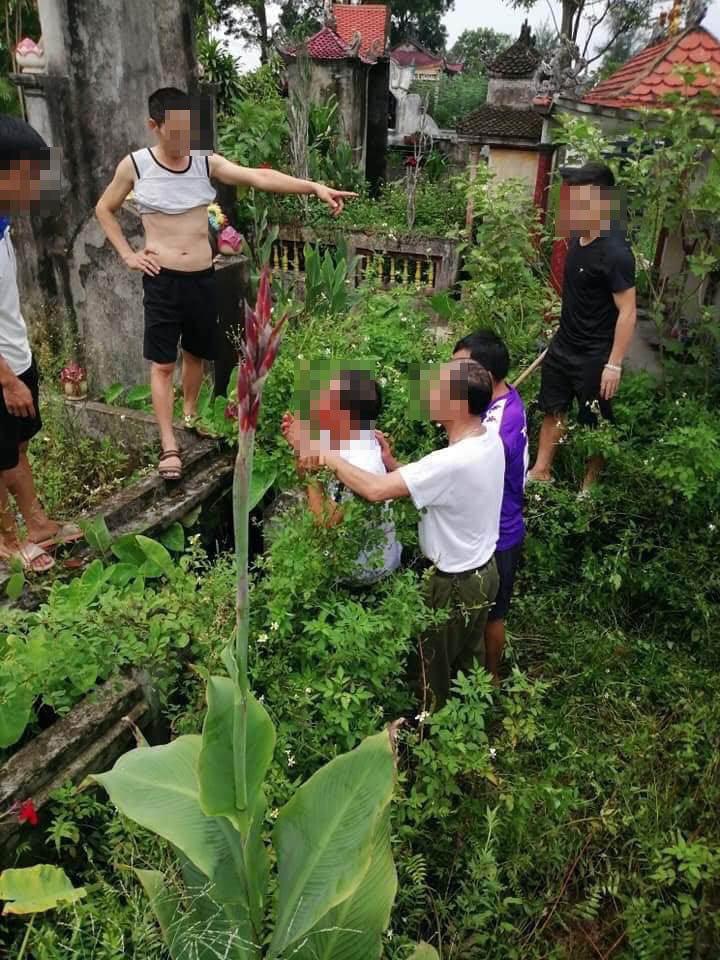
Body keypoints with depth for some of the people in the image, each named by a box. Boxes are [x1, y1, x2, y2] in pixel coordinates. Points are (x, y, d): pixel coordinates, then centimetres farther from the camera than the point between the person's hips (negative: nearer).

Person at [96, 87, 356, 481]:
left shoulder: (206, 163, -2)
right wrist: (127, 255, -2)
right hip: (162, 279, -3)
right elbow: (104, 209, 9)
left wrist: (313, 187, -27)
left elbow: (260, 177, -15)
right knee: (163, 363, 0)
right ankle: (169, 447, 7)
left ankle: (190, 414, 42)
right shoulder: (135, 165, -5)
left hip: (203, 277, 3)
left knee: (196, 353, 17)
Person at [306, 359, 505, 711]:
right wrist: (390, 462, -11)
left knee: (430, 669, 17)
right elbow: (429, 485, 0)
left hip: (455, 585, -8)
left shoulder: (452, 463, -36)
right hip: (484, 572, 8)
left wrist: (330, 457, -24)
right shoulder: (489, 437, -7)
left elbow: (375, 490, -36)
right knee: (468, 662, 29)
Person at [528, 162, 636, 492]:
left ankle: (589, 486, 26)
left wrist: (614, 365, -22)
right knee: (553, 410, 19)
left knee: (595, 425, 8)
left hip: (594, 355, -8)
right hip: (563, 344, 8)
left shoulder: (615, 252, -23)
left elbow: (627, 312, -22)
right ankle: (541, 471, 35)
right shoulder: (578, 237, 0)